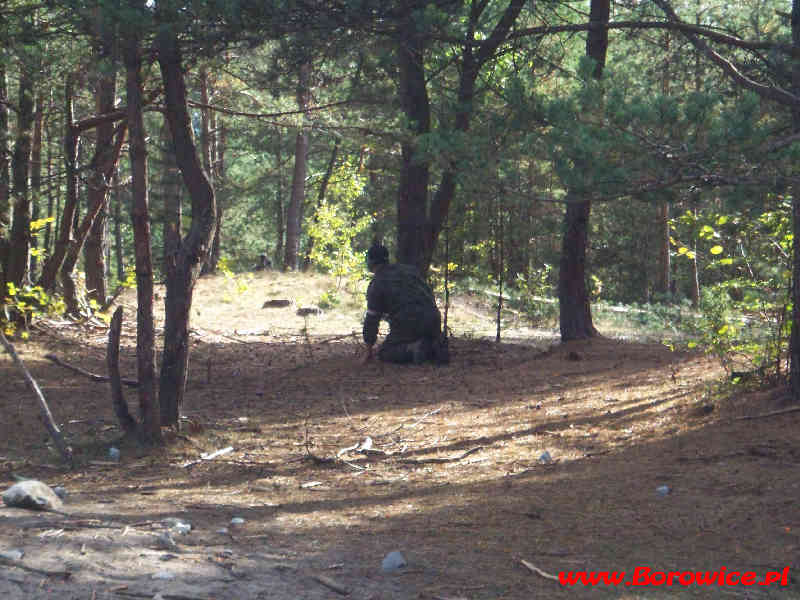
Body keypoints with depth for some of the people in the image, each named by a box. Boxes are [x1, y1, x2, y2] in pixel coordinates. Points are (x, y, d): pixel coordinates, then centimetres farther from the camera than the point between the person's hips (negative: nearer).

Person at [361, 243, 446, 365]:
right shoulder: (409, 269, 17)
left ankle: (414, 348, -17)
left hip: (407, 326, -5)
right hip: (432, 319, 5)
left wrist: (369, 351, 8)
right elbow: (429, 294, 19)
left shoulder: (376, 285, 0)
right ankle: (434, 348, -4)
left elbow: (371, 320, 0)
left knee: (384, 353, 9)